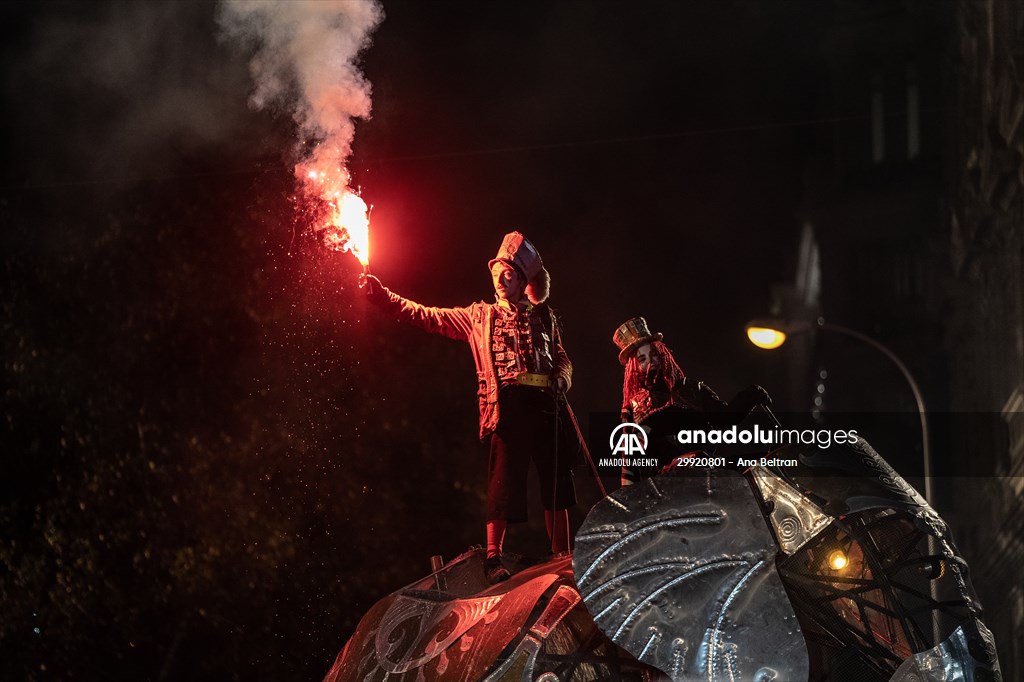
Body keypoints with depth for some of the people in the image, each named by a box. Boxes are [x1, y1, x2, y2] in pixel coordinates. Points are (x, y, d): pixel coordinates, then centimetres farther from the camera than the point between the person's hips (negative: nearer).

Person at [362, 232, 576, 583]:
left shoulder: (544, 317, 19)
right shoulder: (480, 316, 14)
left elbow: (562, 358, 20)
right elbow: (428, 316, 10)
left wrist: (562, 380, -3)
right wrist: (383, 296, 2)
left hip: (546, 405, 3)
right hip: (509, 405, -2)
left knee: (556, 479, 3)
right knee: (505, 476, -11)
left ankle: (563, 556, 11)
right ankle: (493, 555, -8)